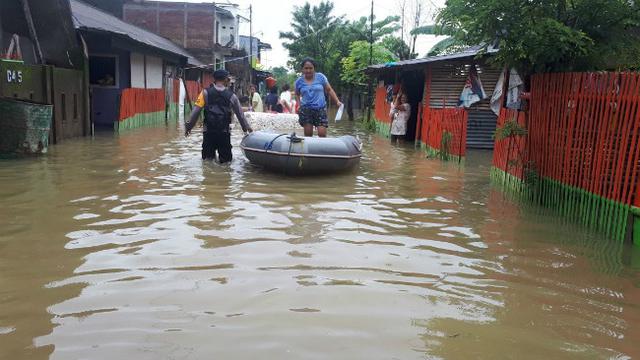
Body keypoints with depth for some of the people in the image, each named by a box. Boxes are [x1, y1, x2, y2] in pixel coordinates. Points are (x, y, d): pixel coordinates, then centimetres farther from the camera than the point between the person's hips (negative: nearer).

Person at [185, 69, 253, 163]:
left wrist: (189, 126, 3)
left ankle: (209, 156, -11)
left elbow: (196, 111, -5)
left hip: (208, 132, 0)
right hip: (224, 133, 0)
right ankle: (222, 159, -15)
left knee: (207, 157, 16)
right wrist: (246, 128, 24)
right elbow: (240, 115, 10)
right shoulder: (231, 96, 3)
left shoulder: (205, 93, 0)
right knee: (226, 159, 12)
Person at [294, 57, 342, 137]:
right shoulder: (299, 81, 5)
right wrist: (298, 104, 4)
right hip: (306, 110, 1)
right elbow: (297, 95, 20)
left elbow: (329, 90, 5)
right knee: (308, 134, -1)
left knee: (322, 134, -11)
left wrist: (337, 101, -4)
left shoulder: (321, 77, 1)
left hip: (320, 109, -1)